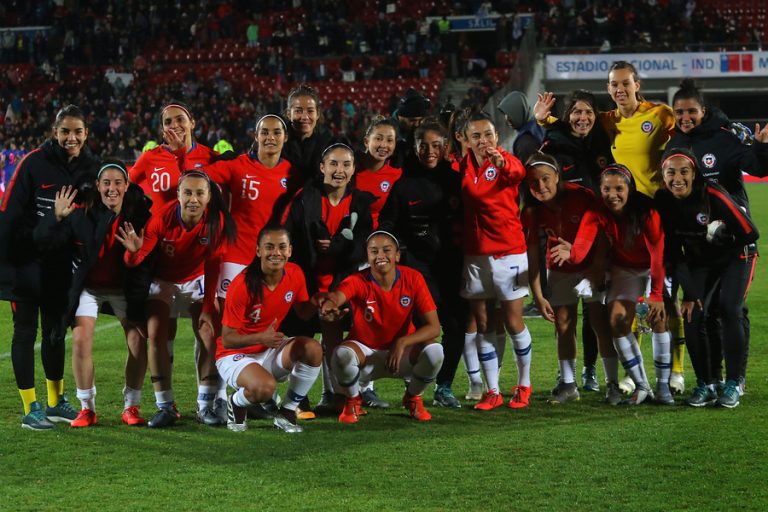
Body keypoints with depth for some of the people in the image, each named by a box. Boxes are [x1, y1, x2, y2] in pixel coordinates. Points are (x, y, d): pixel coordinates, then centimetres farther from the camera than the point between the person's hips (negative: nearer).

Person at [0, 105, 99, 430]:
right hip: (27, 260, -5)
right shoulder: (34, 164, -12)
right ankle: (30, 409, 6)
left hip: (61, 265, 5)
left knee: (56, 331, 14)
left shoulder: (91, 168, 2)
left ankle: (56, 403, 26)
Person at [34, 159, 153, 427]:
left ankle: (131, 406, 6)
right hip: (89, 286, -1)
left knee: (138, 340, -10)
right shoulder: (81, 213, -15)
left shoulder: (139, 213, -12)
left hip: (125, 287, 1)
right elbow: (42, 239, -19)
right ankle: (87, 407, 1)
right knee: (81, 340, -14)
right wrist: (57, 218, -35)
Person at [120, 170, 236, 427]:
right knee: (155, 335, -15)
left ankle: (206, 406, -1)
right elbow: (134, 262, -25)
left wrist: (208, 307, -14)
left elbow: (212, 266, -13)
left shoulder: (217, 221, -23)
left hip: (196, 281, 1)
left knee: (209, 336, -12)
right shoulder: (162, 218, -27)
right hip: (162, 280, -1)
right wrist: (134, 251, -49)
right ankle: (165, 407, -8)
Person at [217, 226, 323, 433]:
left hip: (270, 351, 6)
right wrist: (261, 338, -39)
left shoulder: (295, 274, -8)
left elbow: (303, 311, 10)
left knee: (313, 349, -22)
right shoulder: (243, 285, -25)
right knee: (265, 387, -36)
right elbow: (227, 339, -21)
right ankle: (236, 404, 2)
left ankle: (286, 413, -4)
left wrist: (318, 301, -15)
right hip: (235, 356, -6)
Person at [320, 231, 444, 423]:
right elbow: (337, 296, -44)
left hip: (402, 352, 1)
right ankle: (352, 400, 1)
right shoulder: (358, 281, -18)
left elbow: (434, 327, -15)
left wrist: (402, 343, -30)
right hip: (365, 352, -1)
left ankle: (413, 397, 5)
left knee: (435, 351, -28)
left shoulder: (413, 279, -13)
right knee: (341, 355, -34)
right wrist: (329, 304, -69)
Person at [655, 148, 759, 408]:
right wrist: (689, 293, -14)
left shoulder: (712, 194, -29)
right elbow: (673, 253, -11)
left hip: (733, 257, -3)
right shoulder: (663, 202, -17)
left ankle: (733, 384, -8)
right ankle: (705, 385, 1)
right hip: (699, 264, 4)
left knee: (730, 311, -19)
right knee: (693, 316, -11)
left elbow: (750, 233, -24)